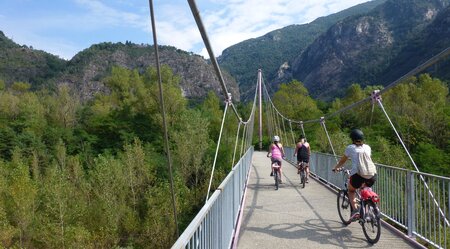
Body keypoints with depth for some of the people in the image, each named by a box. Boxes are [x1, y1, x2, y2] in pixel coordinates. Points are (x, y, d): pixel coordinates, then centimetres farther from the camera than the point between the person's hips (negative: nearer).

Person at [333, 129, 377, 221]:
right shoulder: (367, 147, 19)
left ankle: (355, 210, 5)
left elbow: (342, 161, 20)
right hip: (371, 177, 4)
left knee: (351, 191, 24)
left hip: (357, 175, -4)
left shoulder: (350, 148, 9)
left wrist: (336, 168, 39)